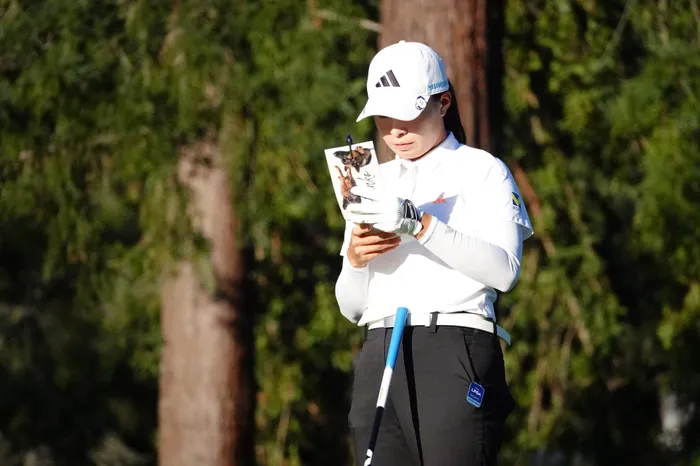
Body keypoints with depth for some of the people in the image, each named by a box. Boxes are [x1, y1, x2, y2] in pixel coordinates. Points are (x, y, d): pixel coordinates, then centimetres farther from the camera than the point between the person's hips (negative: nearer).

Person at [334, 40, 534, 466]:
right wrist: (355, 259, 0)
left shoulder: (482, 170, 8)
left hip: (456, 354, -5)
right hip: (380, 360, 5)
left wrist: (419, 224, -18)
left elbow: (504, 270, -9)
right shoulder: (376, 184, 23)